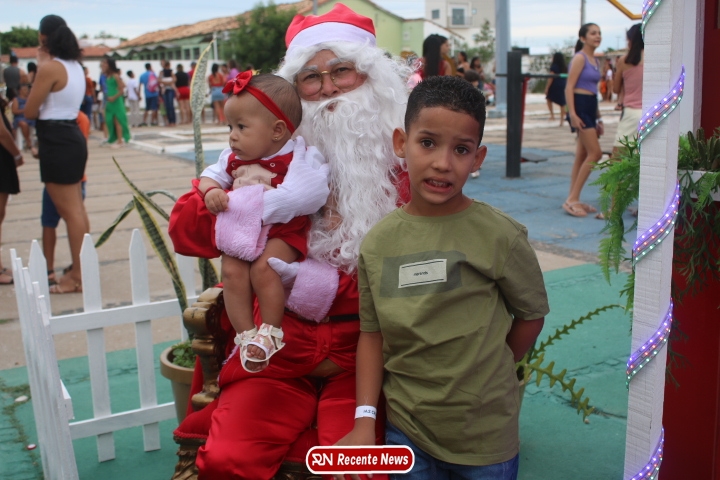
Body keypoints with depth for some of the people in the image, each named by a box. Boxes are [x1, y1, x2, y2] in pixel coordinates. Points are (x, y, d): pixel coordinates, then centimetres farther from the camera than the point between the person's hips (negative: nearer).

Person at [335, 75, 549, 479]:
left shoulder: (500, 236, -14)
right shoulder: (379, 242, -5)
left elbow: (532, 314, -3)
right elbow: (372, 333, -1)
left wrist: (482, 379, 3)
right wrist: (365, 419, -7)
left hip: (485, 433, -2)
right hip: (404, 430, 2)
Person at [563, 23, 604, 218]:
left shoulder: (595, 60, 17)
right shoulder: (580, 58, -9)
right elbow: (569, 87, -15)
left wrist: (598, 118, 21)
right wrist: (572, 114, -24)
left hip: (590, 108, 9)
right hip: (580, 106, -9)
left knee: (583, 156, 9)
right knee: (595, 153, -13)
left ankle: (573, 200, 15)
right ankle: (572, 200, -9)